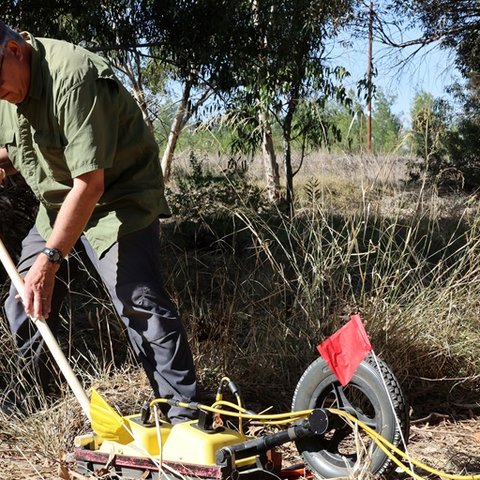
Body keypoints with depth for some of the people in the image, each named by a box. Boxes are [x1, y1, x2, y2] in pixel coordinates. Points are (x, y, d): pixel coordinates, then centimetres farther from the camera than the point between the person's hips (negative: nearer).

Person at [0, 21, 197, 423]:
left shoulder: (73, 78, -30)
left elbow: (89, 183, -32)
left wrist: (50, 258, -32)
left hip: (117, 199, -8)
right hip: (58, 204, 9)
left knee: (140, 303, -17)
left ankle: (182, 411, -6)